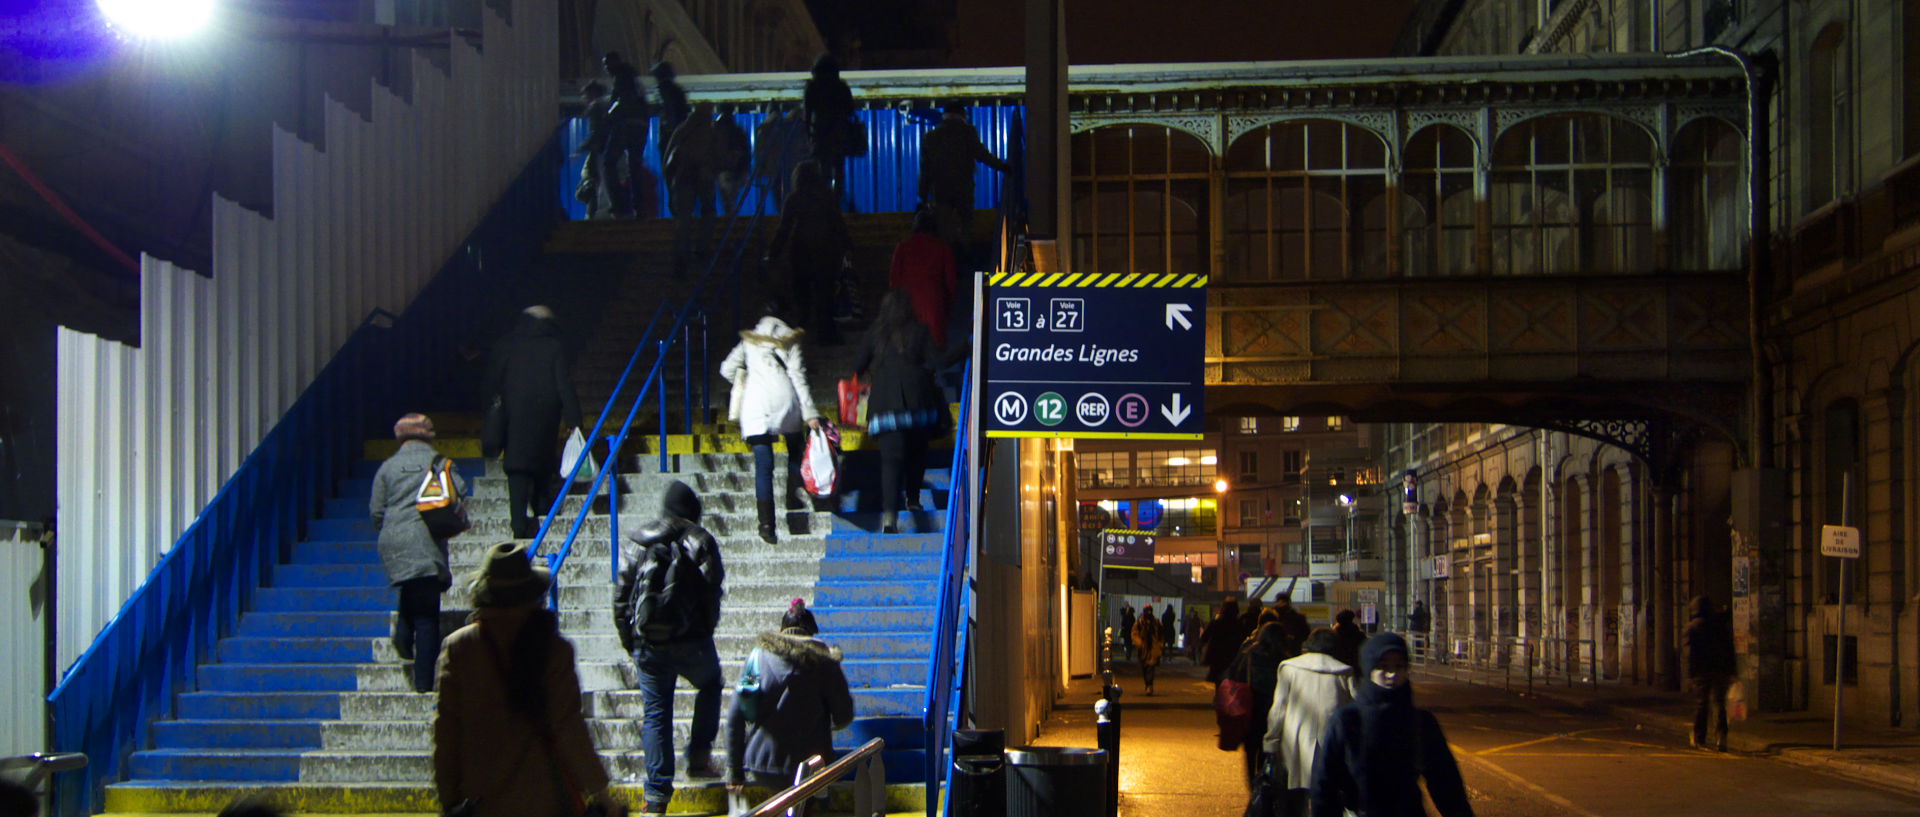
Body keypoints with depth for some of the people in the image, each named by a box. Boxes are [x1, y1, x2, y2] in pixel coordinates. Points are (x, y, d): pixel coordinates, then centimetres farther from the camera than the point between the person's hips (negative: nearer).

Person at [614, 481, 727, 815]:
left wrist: (628, 639, 13)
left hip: (648, 644, 2)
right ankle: (699, 756, 17)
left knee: (656, 713, 8)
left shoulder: (634, 543, 6)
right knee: (709, 686, 27)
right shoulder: (700, 541, -1)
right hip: (691, 641, -2)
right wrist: (706, 628, 8)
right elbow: (713, 589, -7)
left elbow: (621, 596, 5)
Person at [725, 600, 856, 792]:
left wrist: (734, 773, 8)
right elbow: (844, 718, 3)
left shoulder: (758, 655, 5)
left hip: (759, 771, 2)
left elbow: (735, 718, 3)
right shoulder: (824, 661, -1)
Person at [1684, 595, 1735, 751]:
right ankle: (1720, 738, -15)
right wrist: (1731, 672, 13)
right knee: (1718, 703, 0)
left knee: (1700, 704, 9)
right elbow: (1730, 650, 10)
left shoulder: (1693, 626, -4)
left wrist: (1689, 674, -7)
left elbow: (1690, 652, -8)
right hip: (1721, 671, 3)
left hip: (1701, 672, -3)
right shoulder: (1722, 625, 9)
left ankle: (1699, 738, 19)